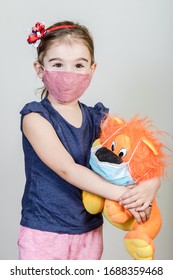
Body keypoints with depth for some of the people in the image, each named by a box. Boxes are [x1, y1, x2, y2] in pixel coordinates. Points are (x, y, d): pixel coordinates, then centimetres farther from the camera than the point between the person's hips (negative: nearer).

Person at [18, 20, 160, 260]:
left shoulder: (99, 119, 2)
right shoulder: (35, 117, -12)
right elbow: (67, 169, -22)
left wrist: (151, 185, -22)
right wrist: (123, 195, -27)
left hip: (89, 233, 5)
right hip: (44, 233, -4)